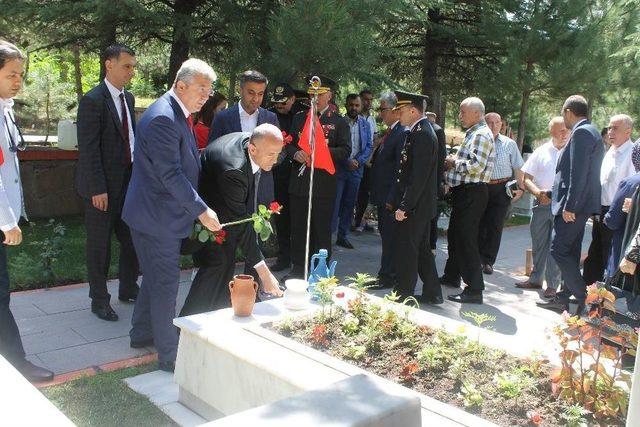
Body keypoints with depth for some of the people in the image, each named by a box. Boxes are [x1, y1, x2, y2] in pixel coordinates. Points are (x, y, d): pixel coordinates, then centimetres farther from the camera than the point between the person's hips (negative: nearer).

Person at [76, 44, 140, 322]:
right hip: (103, 186, -7)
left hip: (128, 181, 7)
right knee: (99, 243, 6)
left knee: (131, 238, 14)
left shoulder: (128, 98, 10)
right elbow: (89, 149, -17)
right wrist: (97, 189, -19)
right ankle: (99, 299, 20)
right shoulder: (93, 101, -14)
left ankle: (128, 289, 32)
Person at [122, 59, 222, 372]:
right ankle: (169, 355, 11)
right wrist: (201, 210, -23)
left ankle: (142, 334, 38)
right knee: (165, 283, -1)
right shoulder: (162, 118, -21)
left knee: (156, 278, 22)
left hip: (163, 214, 10)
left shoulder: (179, 115, 11)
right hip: (156, 216, -10)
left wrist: (198, 207, 16)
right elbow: (171, 174, -25)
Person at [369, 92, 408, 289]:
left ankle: (388, 276, 9)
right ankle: (387, 275, 25)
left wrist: (391, 198, -20)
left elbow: (400, 169, -20)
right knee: (386, 235, 15)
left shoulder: (402, 133, -16)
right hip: (382, 195, 10)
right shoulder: (388, 132, 14)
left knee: (390, 237, -1)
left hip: (390, 197, -10)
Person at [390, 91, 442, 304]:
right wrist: (397, 200, 17)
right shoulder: (422, 131, 13)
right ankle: (432, 293, 24)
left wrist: (404, 206, -21)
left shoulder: (422, 134, -18)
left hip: (415, 206, -10)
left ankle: (404, 294, 10)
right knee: (422, 249, 16)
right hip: (421, 205, 10)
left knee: (405, 250, -1)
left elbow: (419, 176, -23)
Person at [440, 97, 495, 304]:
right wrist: (454, 162, 5)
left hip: (471, 193, -11)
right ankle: (452, 276, 36)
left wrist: (454, 162, -11)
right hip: (463, 192, 11)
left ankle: (474, 289, -5)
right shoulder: (473, 133, 17)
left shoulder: (481, 135, -14)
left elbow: (476, 166, -25)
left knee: (466, 240, -9)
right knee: (455, 235, 20)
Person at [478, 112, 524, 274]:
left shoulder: (509, 144, 5)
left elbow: (518, 168, 9)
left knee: (495, 226, 1)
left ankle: (488, 261, 11)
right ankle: (477, 259, 17)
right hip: (480, 187, 0)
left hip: (501, 189, 0)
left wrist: (521, 188, 4)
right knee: (479, 225, 5)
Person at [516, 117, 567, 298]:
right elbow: (526, 179, 5)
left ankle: (552, 285, 7)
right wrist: (538, 192, -13)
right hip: (541, 204, 3)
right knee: (538, 243, 11)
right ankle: (535, 279, 25)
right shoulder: (541, 152, 7)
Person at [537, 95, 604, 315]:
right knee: (570, 252, 13)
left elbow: (578, 173, -22)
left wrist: (569, 206, -22)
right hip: (578, 205, 10)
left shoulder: (581, 133, -15)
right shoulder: (591, 132, 17)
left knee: (559, 250, -8)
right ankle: (564, 298, 20)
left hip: (574, 205, -10)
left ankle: (583, 297, -5)